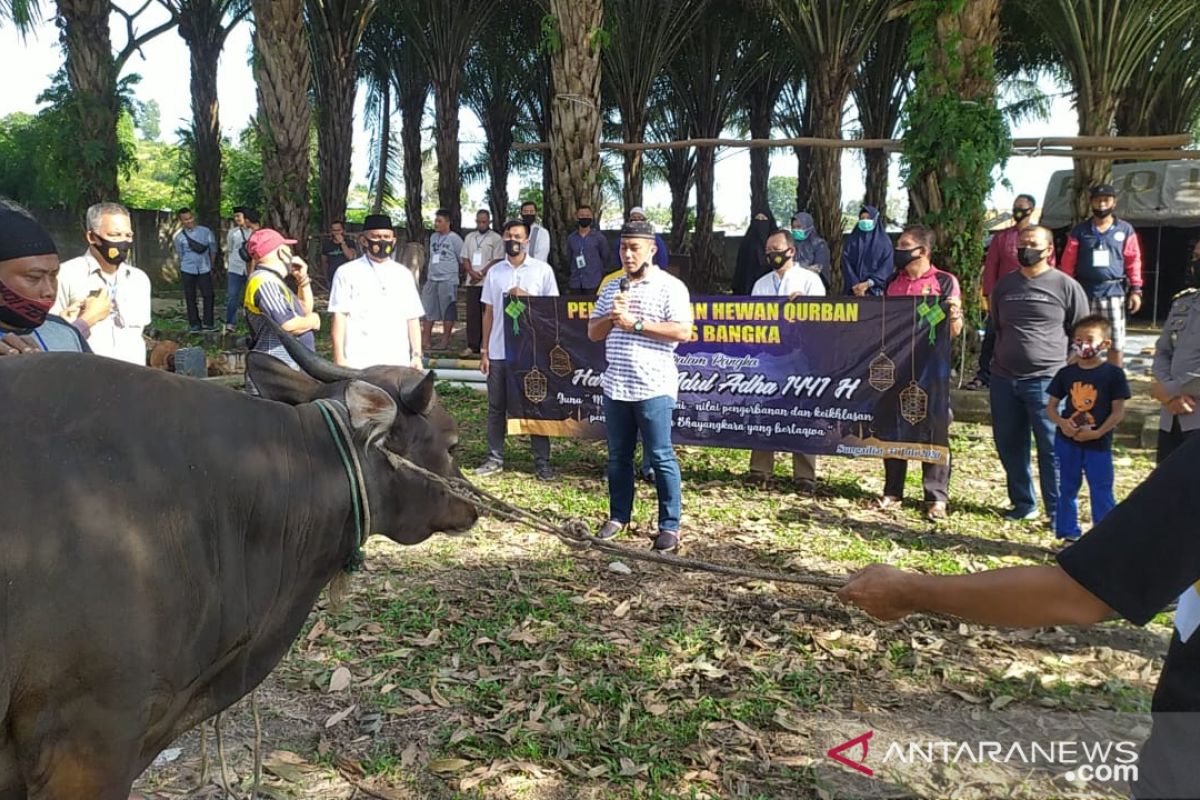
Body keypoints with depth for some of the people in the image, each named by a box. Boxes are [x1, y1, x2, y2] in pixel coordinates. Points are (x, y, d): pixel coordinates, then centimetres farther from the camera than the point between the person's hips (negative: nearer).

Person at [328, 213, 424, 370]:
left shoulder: (404, 274, 16)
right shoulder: (347, 273, 5)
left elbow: (412, 318, 14)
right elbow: (339, 316, 0)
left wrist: (416, 355, 8)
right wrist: (339, 358, -7)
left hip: (397, 363, 3)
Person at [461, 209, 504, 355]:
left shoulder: (496, 238, 1)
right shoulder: (469, 237, 16)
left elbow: (497, 260, -5)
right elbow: (465, 258, 13)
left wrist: (481, 273, -12)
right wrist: (472, 272, -5)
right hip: (472, 282, 4)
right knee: (472, 313, 2)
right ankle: (472, 345, 6)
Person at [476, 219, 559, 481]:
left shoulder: (542, 269, 0)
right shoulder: (494, 272, 9)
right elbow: (488, 313, 10)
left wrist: (525, 297, -13)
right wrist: (484, 350, 6)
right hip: (498, 351, 3)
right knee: (496, 407, 8)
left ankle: (542, 461, 9)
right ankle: (495, 459, 18)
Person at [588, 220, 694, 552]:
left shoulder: (670, 286, -5)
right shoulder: (612, 287, 14)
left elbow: (683, 331, -15)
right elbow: (592, 332, 15)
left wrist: (636, 323, -17)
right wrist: (612, 317, -6)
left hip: (653, 387, -6)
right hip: (615, 385, 6)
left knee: (661, 458, 0)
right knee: (618, 456, 14)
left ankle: (670, 525, 9)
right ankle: (618, 516, 27)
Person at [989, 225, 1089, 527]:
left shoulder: (1066, 286, -1)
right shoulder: (1004, 285, 13)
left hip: (1047, 381, -5)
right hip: (1003, 379, 5)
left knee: (1052, 449, -3)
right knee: (1009, 445, 11)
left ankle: (1058, 513, 5)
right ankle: (1023, 503, 25)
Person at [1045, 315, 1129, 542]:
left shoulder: (1113, 374, -6)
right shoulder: (1066, 373, 3)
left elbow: (1118, 412, -7)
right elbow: (1051, 406, 6)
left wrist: (1097, 433, -18)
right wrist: (1062, 423, -14)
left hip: (1098, 444, -3)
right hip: (1067, 441, 3)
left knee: (1101, 493, 1)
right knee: (1067, 489, 11)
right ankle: (1069, 535, 23)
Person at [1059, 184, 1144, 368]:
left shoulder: (1125, 230, 6)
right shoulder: (1080, 230, 6)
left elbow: (1133, 261, 5)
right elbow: (1068, 263, 4)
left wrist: (1136, 289, -1)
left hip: (1113, 291, 0)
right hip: (1084, 291, 0)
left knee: (1116, 342, 3)